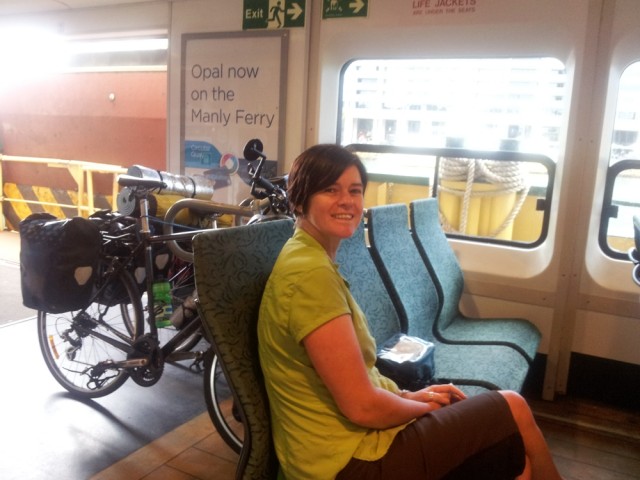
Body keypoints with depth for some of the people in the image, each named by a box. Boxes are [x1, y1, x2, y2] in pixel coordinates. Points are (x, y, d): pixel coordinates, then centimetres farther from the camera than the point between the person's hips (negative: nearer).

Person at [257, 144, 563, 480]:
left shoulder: (312, 259, 8)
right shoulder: (312, 273, -23)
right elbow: (361, 406, -23)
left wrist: (408, 396, 4)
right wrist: (425, 407, -5)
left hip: (351, 442, 9)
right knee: (513, 409, 5)